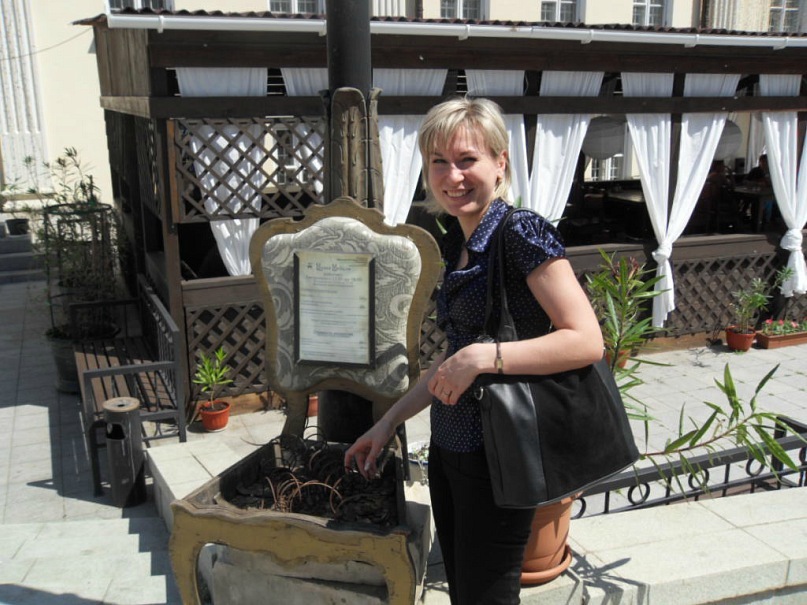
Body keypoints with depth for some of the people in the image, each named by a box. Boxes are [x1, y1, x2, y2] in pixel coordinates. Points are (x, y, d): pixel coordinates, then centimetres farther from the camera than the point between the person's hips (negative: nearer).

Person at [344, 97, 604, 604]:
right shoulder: (457, 243, 10)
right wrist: (391, 421, 16)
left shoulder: (522, 233, -16)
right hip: (448, 445, 8)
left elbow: (587, 341, -22)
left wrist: (483, 357, -26)